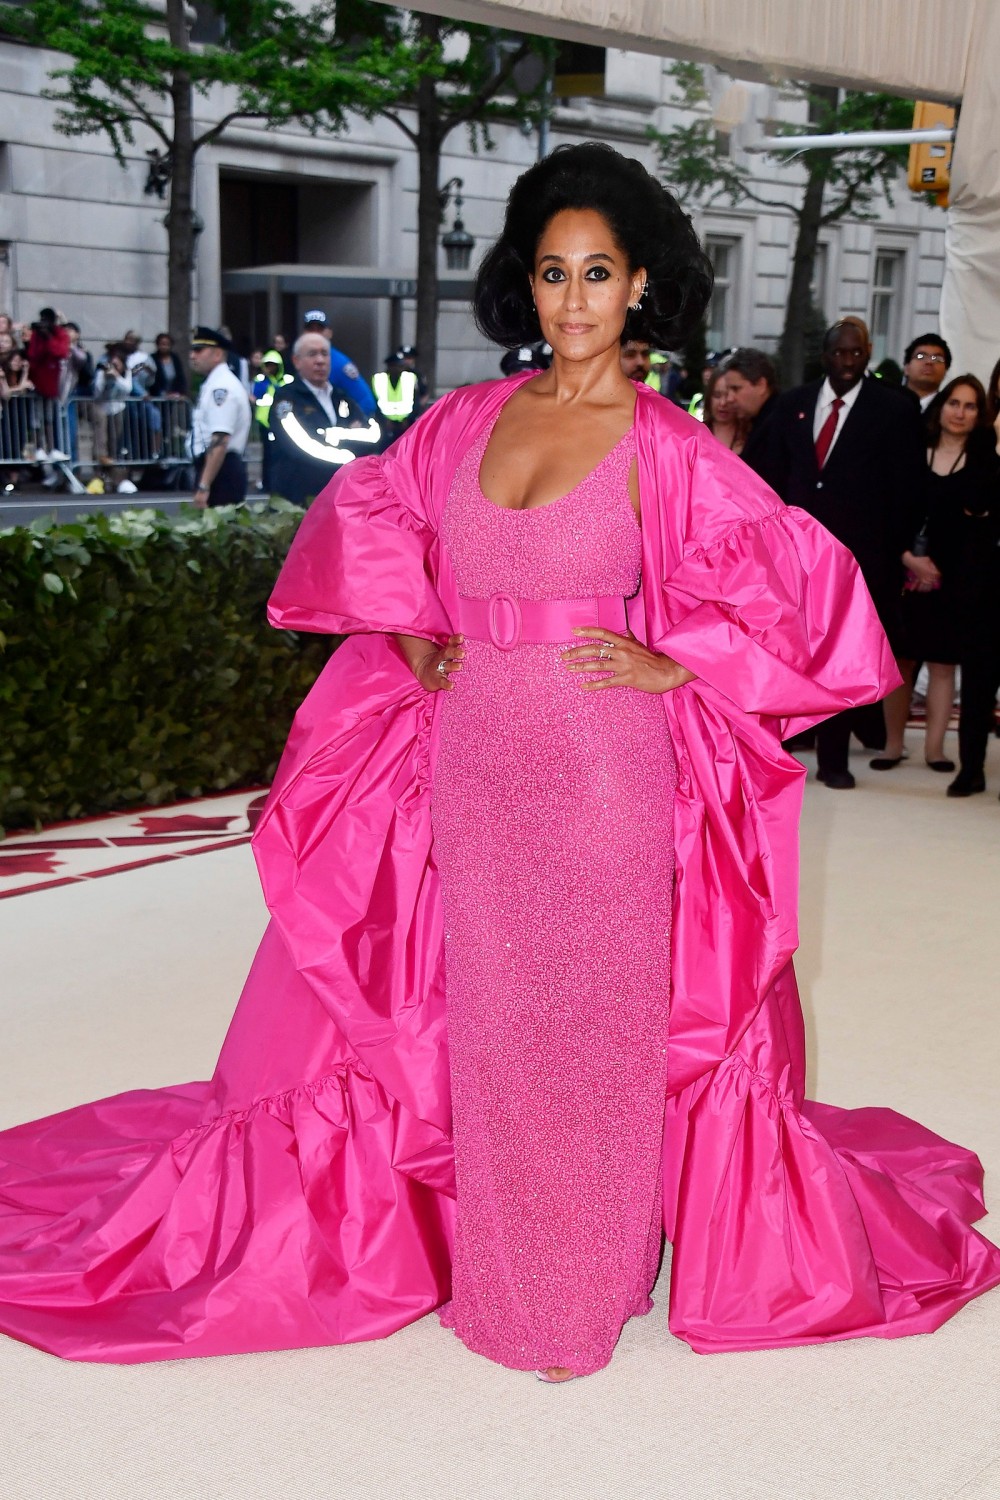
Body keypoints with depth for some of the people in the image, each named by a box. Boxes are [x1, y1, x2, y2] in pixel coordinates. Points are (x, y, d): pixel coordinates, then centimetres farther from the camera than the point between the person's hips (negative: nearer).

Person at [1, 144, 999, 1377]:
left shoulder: (667, 449, -7)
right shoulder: (468, 420, 4)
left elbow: (805, 581, -8)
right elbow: (365, 505, 19)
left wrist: (676, 667, -9)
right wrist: (409, 628, 8)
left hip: (600, 777, -3)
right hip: (466, 765, 4)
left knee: (589, 1025, 8)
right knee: (476, 1016, 13)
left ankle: (584, 1280, 29)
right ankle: (491, 1267, 32)